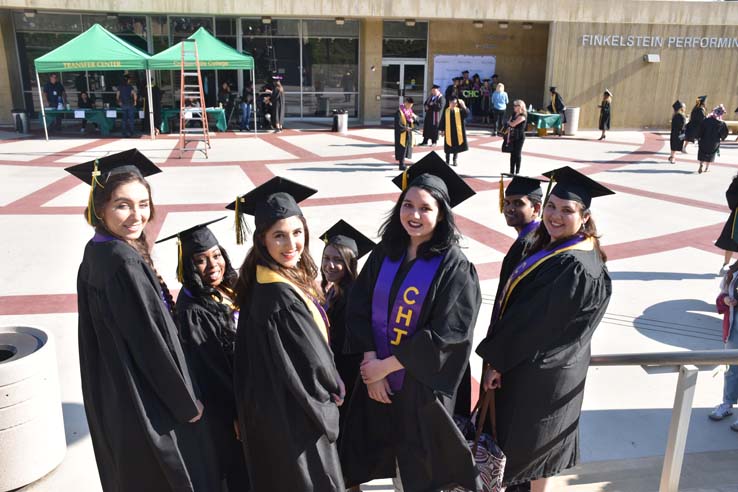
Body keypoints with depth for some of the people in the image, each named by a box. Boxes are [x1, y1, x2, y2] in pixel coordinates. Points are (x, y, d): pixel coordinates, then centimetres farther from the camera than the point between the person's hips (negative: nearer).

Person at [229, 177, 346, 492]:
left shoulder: (273, 281, 1)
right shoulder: (278, 295, -29)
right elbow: (310, 360, -22)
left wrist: (327, 388, 13)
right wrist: (334, 390, -4)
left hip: (281, 408, 9)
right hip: (294, 413, -9)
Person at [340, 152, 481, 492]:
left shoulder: (454, 267, -16)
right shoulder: (384, 254, -2)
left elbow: (446, 335, -19)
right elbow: (358, 309, -2)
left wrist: (387, 365, -16)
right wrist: (371, 364, -12)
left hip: (423, 385, -4)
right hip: (377, 376, 4)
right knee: (392, 452, 21)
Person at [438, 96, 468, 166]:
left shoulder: (459, 110, 2)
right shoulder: (446, 111, 2)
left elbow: (466, 113, -14)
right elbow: (442, 121, 4)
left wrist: (463, 106, -25)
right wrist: (441, 130, 0)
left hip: (457, 132, 1)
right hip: (448, 132, 0)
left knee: (456, 146, 6)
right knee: (448, 147, 5)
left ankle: (455, 160, 17)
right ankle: (447, 161, 17)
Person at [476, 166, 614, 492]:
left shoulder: (576, 267, -27)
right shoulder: (553, 246, 3)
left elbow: (537, 322, -24)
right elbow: (521, 306, 8)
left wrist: (497, 360, -14)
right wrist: (499, 354, 8)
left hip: (539, 372, -9)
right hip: (537, 364, 9)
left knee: (528, 442, 11)